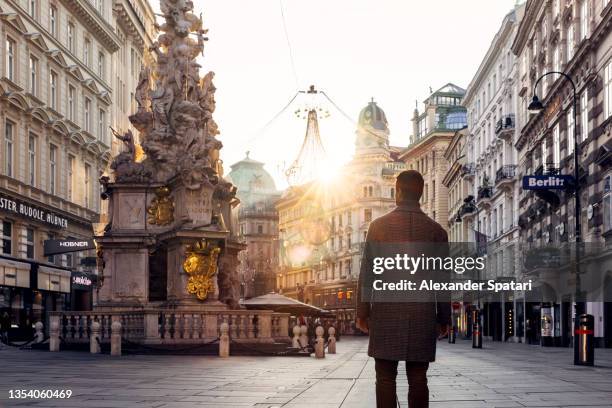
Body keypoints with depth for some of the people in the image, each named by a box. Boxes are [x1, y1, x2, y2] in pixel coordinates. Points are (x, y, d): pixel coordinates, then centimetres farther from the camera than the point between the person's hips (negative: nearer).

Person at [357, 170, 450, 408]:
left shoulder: (379, 226, 1)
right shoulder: (436, 230, 5)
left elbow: (367, 272, 0)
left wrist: (362, 311, 5)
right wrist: (443, 318, 12)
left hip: (386, 314, -1)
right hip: (423, 316, 2)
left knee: (385, 378, 1)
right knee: (418, 379, 3)